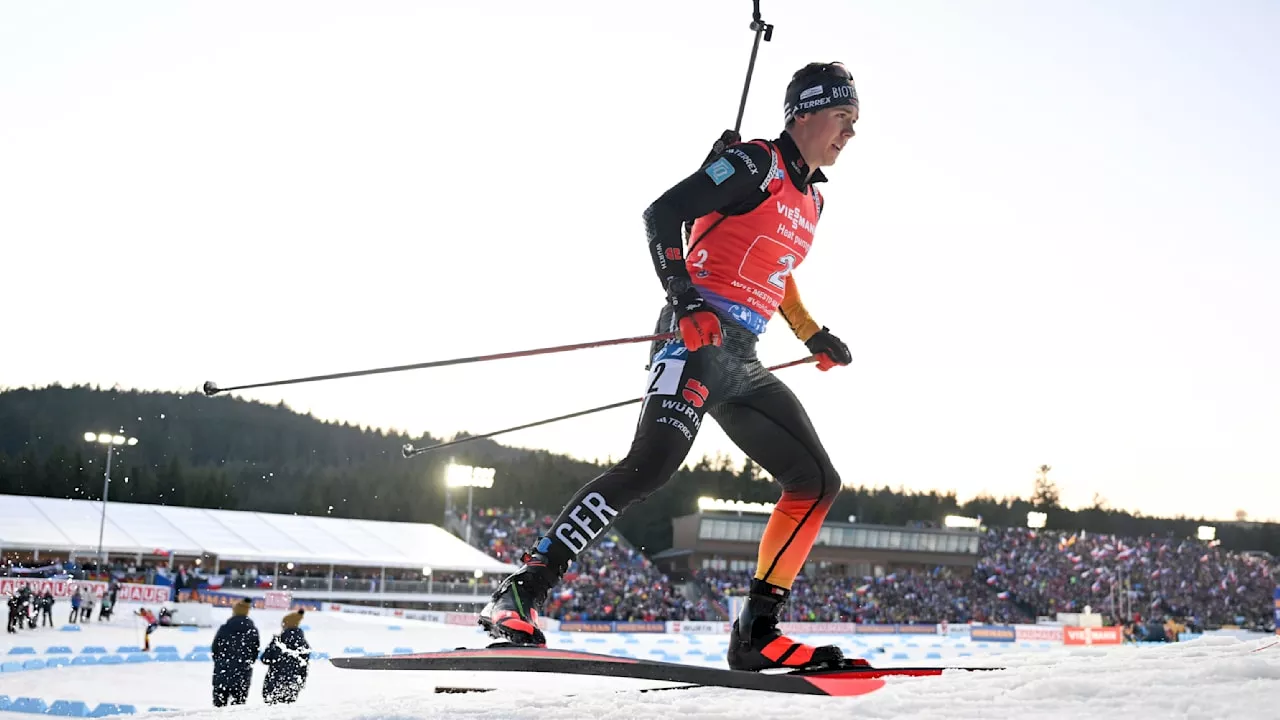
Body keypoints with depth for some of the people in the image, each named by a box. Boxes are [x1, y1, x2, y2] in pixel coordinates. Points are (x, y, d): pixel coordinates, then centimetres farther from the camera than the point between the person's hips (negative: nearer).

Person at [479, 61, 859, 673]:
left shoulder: (810, 199, 23)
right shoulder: (756, 164, -3)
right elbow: (662, 214, -12)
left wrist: (813, 337, 36)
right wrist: (685, 300, -23)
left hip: (741, 361, 9)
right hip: (697, 339, -9)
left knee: (817, 482, 2)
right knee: (654, 461, -29)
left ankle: (757, 633, 2)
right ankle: (521, 593, -27)